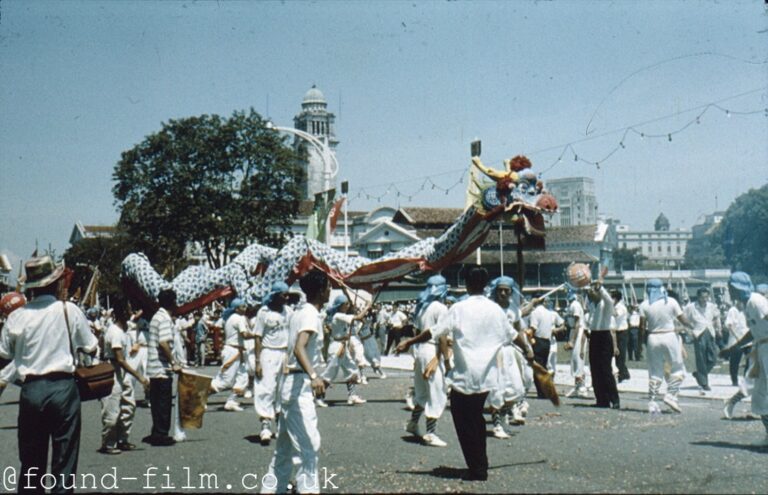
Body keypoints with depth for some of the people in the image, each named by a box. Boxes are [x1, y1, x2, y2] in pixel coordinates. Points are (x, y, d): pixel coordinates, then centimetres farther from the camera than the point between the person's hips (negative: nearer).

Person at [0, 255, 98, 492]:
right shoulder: (69, 310, -4)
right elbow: (91, 348, 5)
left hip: (30, 390, 2)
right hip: (63, 387, -2)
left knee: (31, 458, 13)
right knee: (64, 456, 5)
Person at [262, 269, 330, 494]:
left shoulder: (299, 312, 13)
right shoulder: (311, 314, -15)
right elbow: (299, 348, -31)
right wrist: (314, 376, -46)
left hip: (290, 384, 10)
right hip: (300, 385, -10)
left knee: (285, 443, 16)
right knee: (308, 443, -9)